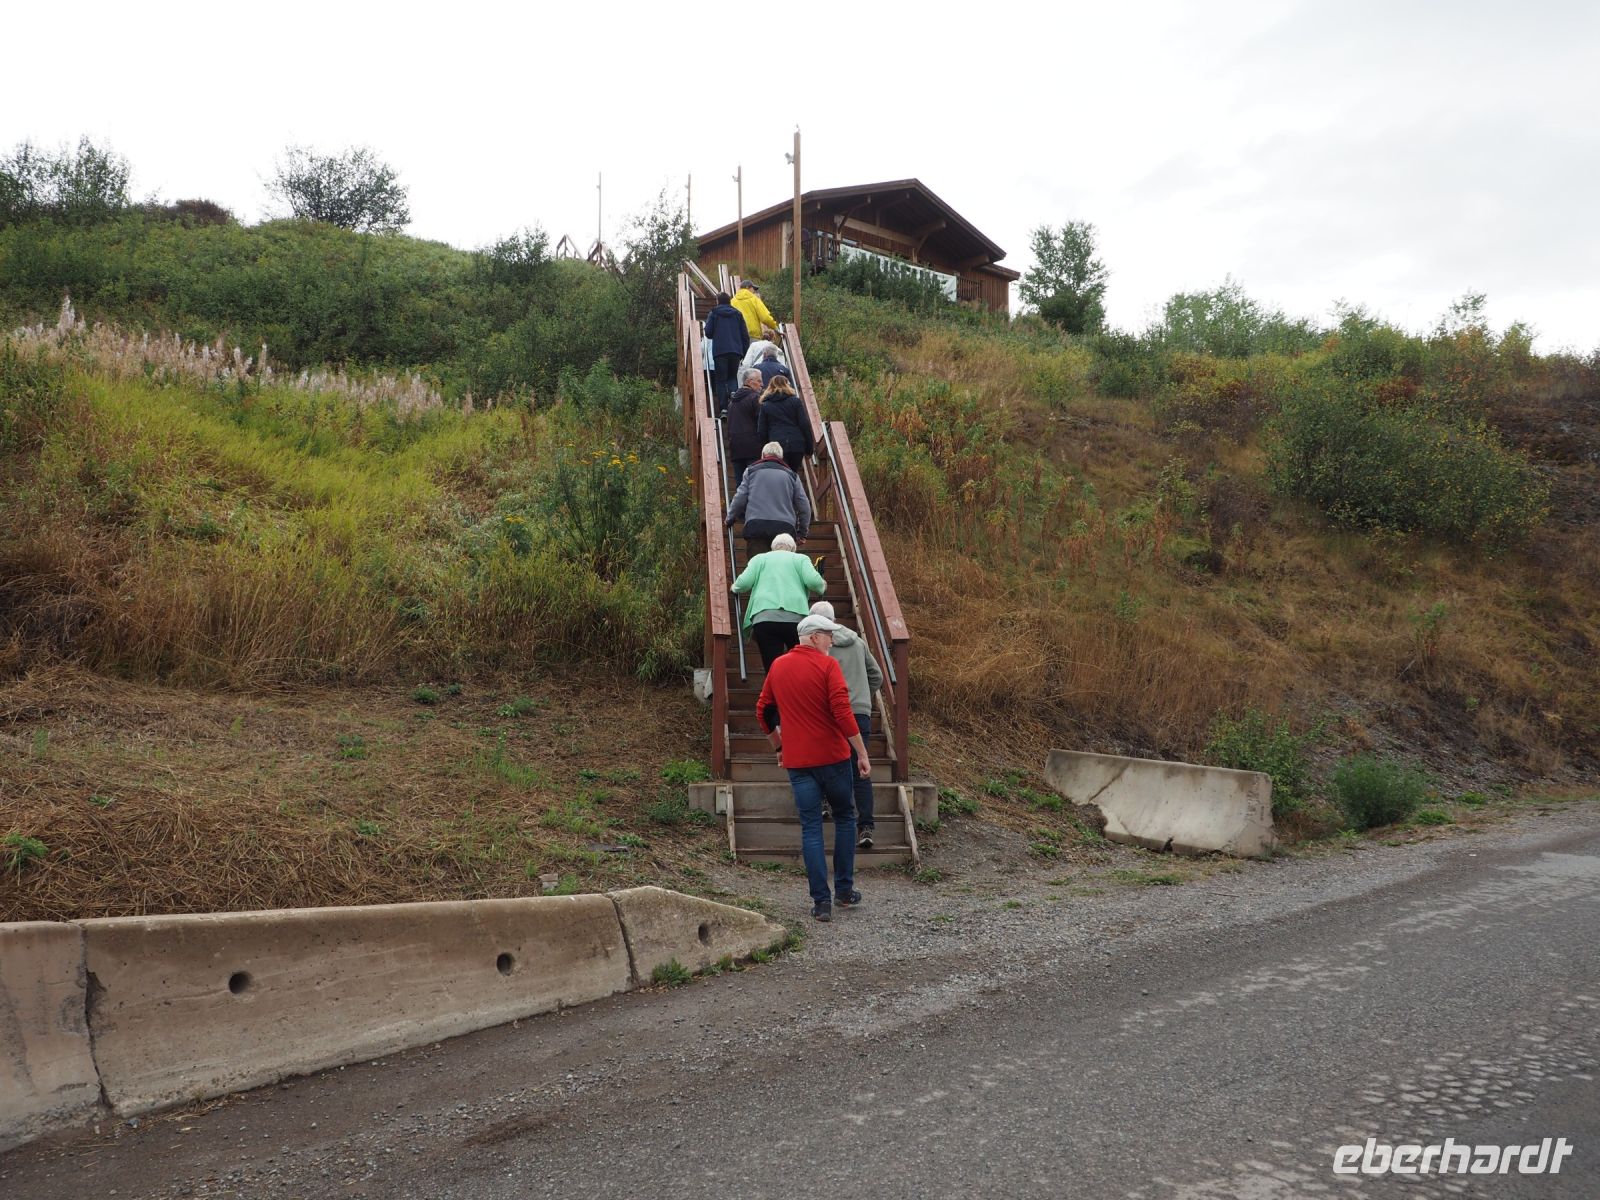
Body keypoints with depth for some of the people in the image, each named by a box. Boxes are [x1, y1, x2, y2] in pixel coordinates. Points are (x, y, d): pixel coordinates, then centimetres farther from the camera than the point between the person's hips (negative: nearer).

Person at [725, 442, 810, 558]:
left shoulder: (751, 471, 14)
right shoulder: (791, 475, 18)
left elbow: (740, 499, 7)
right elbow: (804, 505, 16)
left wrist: (730, 519, 23)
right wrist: (803, 531, 27)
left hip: (756, 526, -1)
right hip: (785, 528, 1)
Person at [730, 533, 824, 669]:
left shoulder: (759, 558, 22)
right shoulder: (801, 559, 18)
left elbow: (744, 582, 8)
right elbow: (813, 581, 2)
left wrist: (735, 588, 30)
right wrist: (821, 589, 23)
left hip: (763, 618, 1)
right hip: (796, 617, -1)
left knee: (772, 668, -3)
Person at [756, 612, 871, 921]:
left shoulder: (777, 667, 8)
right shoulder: (827, 665, -9)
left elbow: (763, 712, 16)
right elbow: (842, 712, -17)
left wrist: (779, 747, 28)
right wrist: (862, 753, -12)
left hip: (797, 761, 4)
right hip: (832, 756, -3)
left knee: (810, 828, 5)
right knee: (845, 818, 16)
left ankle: (821, 901, 2)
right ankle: (844, 890, 19)